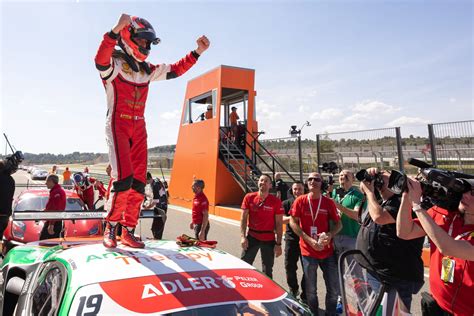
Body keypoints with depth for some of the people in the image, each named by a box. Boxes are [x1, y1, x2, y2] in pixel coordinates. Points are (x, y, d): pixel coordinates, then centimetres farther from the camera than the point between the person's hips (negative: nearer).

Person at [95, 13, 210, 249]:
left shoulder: (147, 70, 16)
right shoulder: (114, 63, -4)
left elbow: (176, 70, 21)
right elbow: (100, 60, -28)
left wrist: (198, 52, 12)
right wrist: (116, 30, -41)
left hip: (138, 129, 6)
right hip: (117, 126, -6)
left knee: (138, 183, 2)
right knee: (124, 179, -20)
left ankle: (128, 231, 12)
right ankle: (110, 228, 0)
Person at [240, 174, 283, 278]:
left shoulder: (276, 201, -6)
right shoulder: (249, 197, -2)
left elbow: (279, 223, -3)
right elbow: (243, 218, 1)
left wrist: (278, 244, -6)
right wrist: (243, 236, -7)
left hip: (269, 239, -1)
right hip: (251, 237, 1)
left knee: (267, 271, 10)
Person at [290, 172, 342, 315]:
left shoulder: (329, 202, 0)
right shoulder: (300, 200, -4)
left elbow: (338, 224, 5)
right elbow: (293, 222, -5)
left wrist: (330, 235, -17)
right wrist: (309, 240, -15)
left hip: (327, 251, 1)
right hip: (308, 251, -1)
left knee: (333, 288, 8)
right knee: (311, 290, 11)